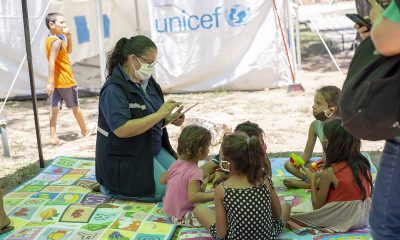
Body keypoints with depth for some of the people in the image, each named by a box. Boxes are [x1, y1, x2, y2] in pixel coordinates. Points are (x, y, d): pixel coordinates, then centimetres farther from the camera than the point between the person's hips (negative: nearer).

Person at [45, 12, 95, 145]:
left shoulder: (50, 39, 10)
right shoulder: (57, 41, -19)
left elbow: (68, 51, 20)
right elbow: (51, 62, -27)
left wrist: (69, 37, 6)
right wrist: (51, 82, -30)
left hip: (56, 82, 8)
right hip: (65, 80, -8)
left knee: (54, 108, 2)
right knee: (75, 106, 11)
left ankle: (53, 137, -1)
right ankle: (85, 129, 30)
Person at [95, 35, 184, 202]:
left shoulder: (147, 81, 4)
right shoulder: (114, 89, -21)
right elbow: (122, 130, -31)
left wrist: (170, 119, -4)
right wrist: (159, 114, -28)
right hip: (124, 159, -9)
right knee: (168, 191, -16)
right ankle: (112, 186, 2)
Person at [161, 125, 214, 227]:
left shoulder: (176, 164, 0)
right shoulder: (195, 172, -24)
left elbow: (162, 180, 13)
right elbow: (193, 197, -33)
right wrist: (214, 195, -30)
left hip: (168, 209, 9)